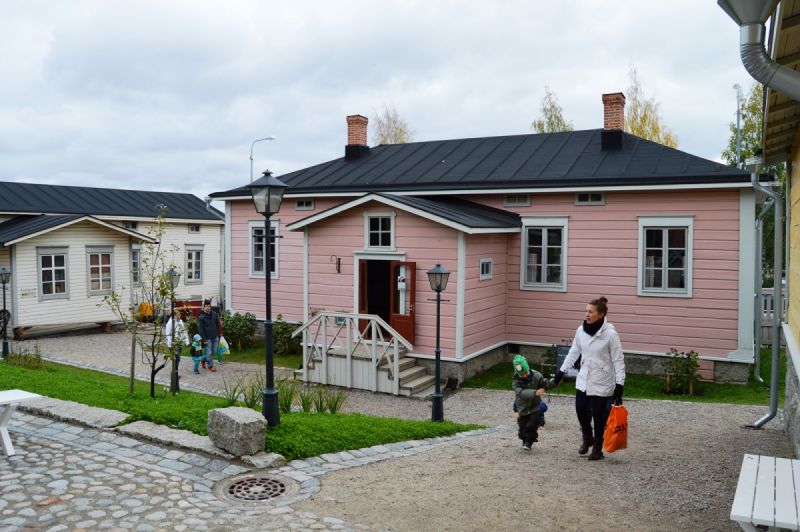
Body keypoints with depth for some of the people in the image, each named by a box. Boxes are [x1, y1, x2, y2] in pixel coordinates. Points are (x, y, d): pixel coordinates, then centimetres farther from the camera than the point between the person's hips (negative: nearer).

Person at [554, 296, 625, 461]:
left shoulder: (610, 333, -16)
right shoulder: (581, 330, -2)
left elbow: (618, 361, -13)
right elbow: (573, 352, 11)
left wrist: (619, 385, -16)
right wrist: (561, 371, 12)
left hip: (602, 383, -4)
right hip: (583, 380, 5)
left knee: (599, 416, 5)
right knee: (581, 410, 7)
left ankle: (598, 449, 25)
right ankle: (587, 439, 36)